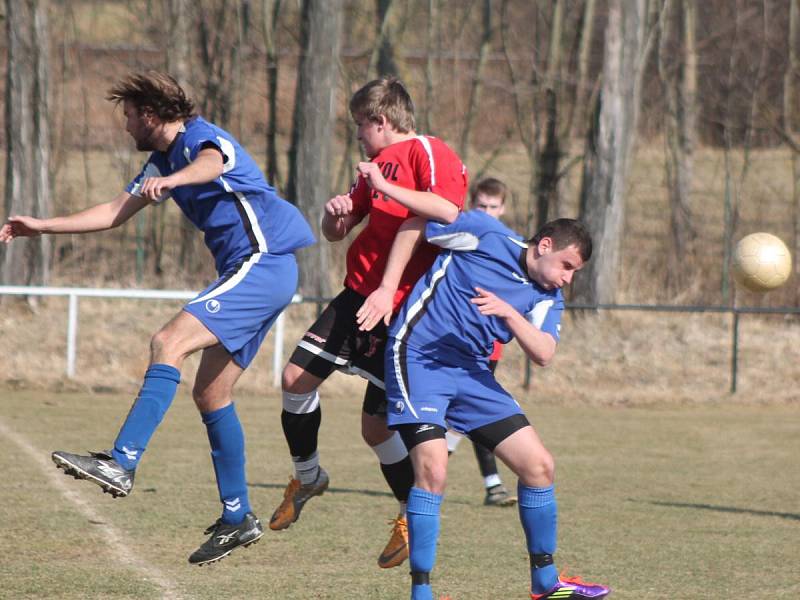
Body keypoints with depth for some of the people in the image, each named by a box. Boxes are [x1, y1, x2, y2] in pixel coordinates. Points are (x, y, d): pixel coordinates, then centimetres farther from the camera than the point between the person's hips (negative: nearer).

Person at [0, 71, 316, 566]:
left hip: (263, 262, -11)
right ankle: (238, 519, 17)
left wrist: (172, 179, -58)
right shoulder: (164, 160, 20)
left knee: (169, 343, -24)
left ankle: (123, 463, -35)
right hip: (248, 272, 11)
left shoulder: (201, 137, -10)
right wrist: (43, 226, 23)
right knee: (210, 393, 11)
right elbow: (116, 212, 27)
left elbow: (210, 163, -36)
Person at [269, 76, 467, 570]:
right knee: (297, 376, 0)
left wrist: (386, 187, -25)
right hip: (360, 294, 8)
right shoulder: (378, 163, 17)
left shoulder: (431, 155, -10)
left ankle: (412, 516, 16)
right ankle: (307, 477, 23)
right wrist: (336, 213, 0)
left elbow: (448, 212, -30)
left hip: (405, 309, -8)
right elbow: (337, 232, 23)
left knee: (378, 426, -6)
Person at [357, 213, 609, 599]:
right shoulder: (486, 235, -7)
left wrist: (508, 312, -25)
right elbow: (413, 227, 3)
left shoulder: (547, 299, 7)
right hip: (417, 356, -7)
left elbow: (543, 354, -9)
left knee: (539, 465, 3)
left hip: (471, 372, 7)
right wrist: (387, 288, -4)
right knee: (433, 470, -23)